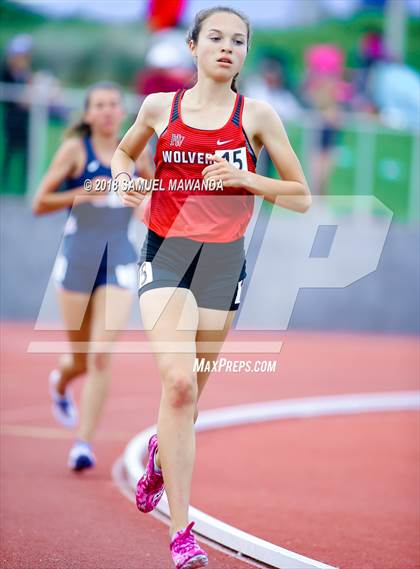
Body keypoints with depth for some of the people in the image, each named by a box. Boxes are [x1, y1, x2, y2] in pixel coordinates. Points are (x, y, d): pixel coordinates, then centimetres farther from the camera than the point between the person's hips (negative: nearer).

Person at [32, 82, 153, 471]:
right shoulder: (75, 149, -2)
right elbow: (39, 203, -4)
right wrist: (81, 194, -19)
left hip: (119, 261, 2)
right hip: (78, 259, -2)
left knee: (102, 356, -11)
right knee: (81, 358, 8)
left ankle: (84, 442, -7)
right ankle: (61, 380, 46)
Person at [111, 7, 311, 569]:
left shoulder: (257, 115, 0)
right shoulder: (160, 107, 2)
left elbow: (302, 197, 1)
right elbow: (124, 150, 23)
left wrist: (245, 179, -15)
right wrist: (125, 181, 1)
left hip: (224, 261, 1)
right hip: (166, 254, -1)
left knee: (190, 392, 11)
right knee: (179, 382, -19)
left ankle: (160, 453, 48)